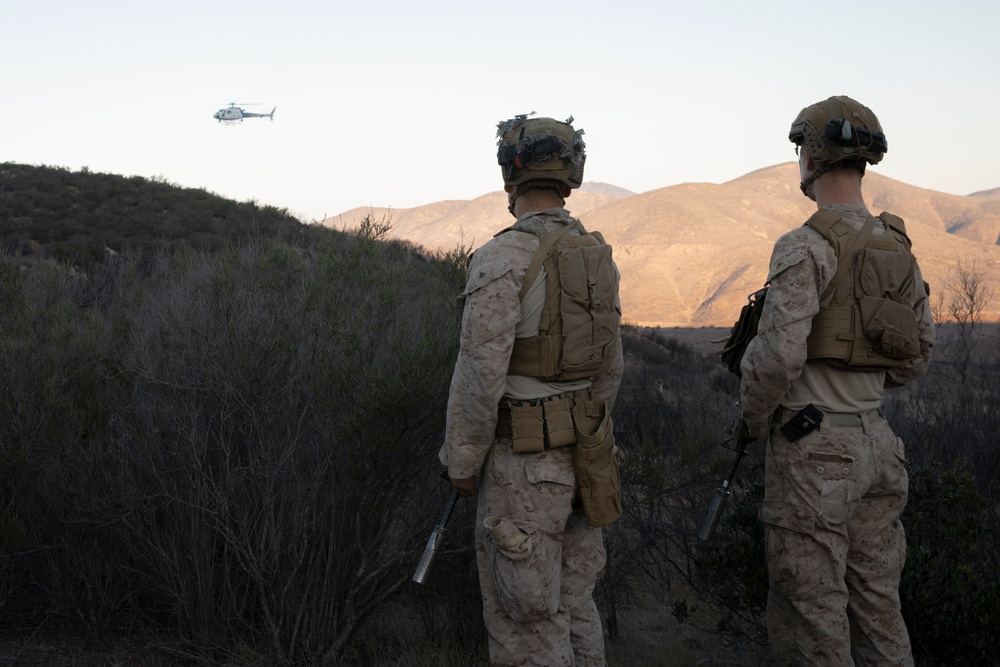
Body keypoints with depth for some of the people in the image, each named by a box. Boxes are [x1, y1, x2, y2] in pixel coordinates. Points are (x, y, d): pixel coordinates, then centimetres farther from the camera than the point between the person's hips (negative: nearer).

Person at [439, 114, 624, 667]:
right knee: (574, 600, 18)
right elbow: (610, 365, 12)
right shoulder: (597, 255, 5)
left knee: (525, 616, 3)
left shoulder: (503, 259, -18)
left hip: (522, 462, -7)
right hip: (582, 455, 7)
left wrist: (462, 461, -9)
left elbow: (481, 375, -20)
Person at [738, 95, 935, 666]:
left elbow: (778, 354, -22)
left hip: (813, 451, -7)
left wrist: (755, 420, -5)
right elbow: (920, 351, 15)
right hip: (876, 443, 8)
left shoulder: (806, 248, -15)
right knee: (877, 603, 15)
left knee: (811, 615, 1)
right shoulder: (897, 247, 8)